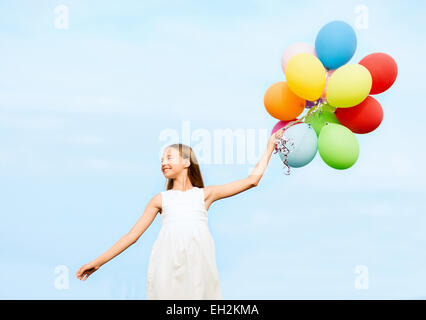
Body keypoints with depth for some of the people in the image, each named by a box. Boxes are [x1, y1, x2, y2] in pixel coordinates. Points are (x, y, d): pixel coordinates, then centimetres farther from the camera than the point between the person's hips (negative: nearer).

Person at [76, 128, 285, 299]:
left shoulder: (205, 194, 22)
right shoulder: (161, 199, 23)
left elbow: (251, 180, 21)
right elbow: (132, 235, 21)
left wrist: (269, 148, 24)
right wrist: (98, 262, 15)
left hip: (197, 259, 0)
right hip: (168, 259, 1)